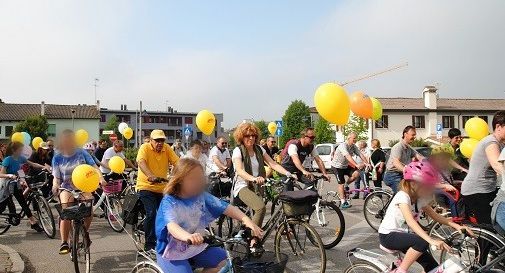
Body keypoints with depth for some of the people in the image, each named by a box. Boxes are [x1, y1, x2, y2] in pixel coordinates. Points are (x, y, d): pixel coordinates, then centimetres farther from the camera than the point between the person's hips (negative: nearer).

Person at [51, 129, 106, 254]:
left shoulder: (82, 153, -2)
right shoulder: (57, 158, 1)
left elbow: (93, 166, -9)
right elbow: (56, 177, 2)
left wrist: (100, 178, -26)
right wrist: (55, 185, -21)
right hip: (67, 188, 0)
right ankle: (64, 243, -14)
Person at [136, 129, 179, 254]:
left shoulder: (167, 148, 0)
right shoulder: (145, 148, -11)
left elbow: (177, 162, -11)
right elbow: (141, 162, -28)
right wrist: (150, 176, -47)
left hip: (162, 188, 5)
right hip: (146, 187, -5)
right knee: (151, 214, -18)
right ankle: (149, 245, -6)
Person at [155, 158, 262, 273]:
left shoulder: (202, 196, -4)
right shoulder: (169, 201, -19)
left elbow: (225, 207, -11)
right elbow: (171, 225, -36)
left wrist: (245, 219, -29)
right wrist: (187, 236, -58)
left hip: (195, 247, 5)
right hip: (171, 252, -5)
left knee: (224, 260, -9)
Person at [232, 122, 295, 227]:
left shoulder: (259, 149, 9)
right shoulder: (238, 151, -8)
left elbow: (273, 164, 0)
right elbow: (239, 170, -25)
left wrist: (288, 174, -16)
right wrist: (254, 179, -44)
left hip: (256, 186, 6)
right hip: (242, 186, -6)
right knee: (261, 208, -29)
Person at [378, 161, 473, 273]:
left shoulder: (421, 199, 1)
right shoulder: (403, 196, -25)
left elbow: (435, 215, 6)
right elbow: (410, 221, -37)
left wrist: (456, 226, -10)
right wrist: (431, 240, -48)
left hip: (404, 235, 8)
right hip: (389, 235, -8)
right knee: (422, 242, -32)